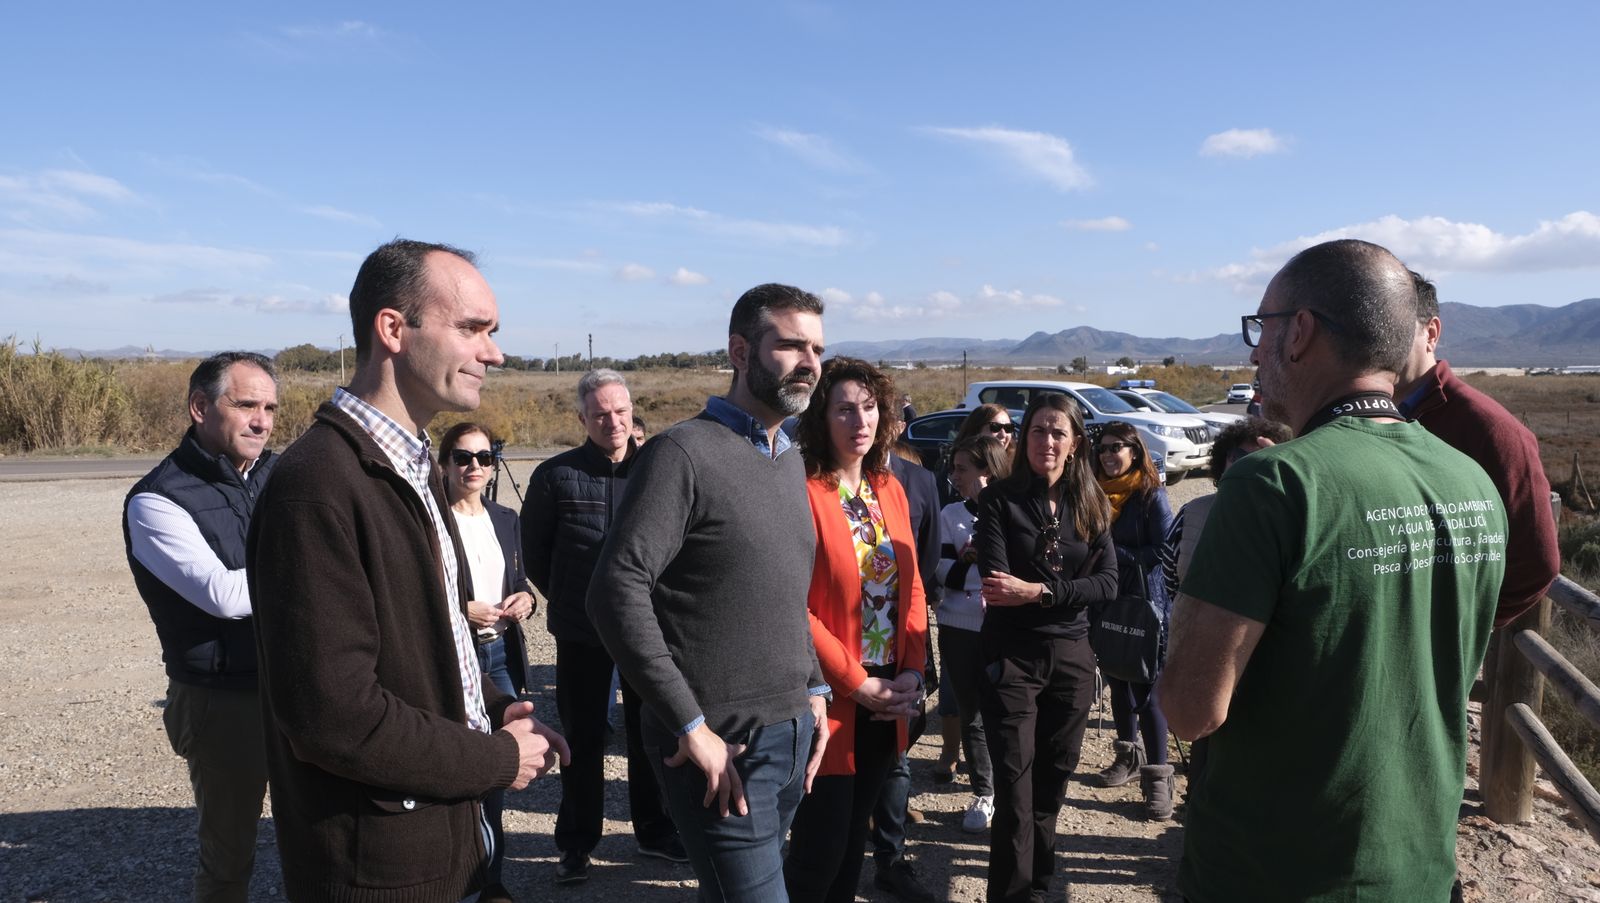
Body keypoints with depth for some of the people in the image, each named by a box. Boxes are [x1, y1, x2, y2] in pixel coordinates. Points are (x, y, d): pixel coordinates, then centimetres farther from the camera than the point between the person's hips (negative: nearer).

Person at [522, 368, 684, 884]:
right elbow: (534, 549, 5)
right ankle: (577, 842, 27)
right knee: (583, 737, 11)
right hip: (581, 632, -1)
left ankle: (654, 830, 32)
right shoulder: (555, 475, -7)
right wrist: (566, 598, 9)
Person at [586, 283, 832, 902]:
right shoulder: (683, 453, -14)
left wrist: (813, 689, 10)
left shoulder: (791, 461, 13)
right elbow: (616, 593, -23)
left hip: (793, 734, 8)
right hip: (722, 746, -7)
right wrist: (691, 726, -21)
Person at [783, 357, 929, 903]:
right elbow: (793, 608, -18)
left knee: (855, 832, 20)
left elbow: (911, 590, 9)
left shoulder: (890, 490, 8)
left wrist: (912, 670, -3)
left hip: (888, 700, 7)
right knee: (821, 845, 4)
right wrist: (856, 681, -15)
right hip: (830, 701, -6)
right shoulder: (802, 493, -15)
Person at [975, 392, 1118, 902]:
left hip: (1071, 655, 4)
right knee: (1015, 787, -3)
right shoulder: (1000, 499, -6)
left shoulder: (1090, 505, 4)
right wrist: (1065, 590, -30)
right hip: (1011, 655, -3)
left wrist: (1040, 591, -21)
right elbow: (996, 582, -17)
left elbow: (1108, 582, -7)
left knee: (1053, 781, 15)